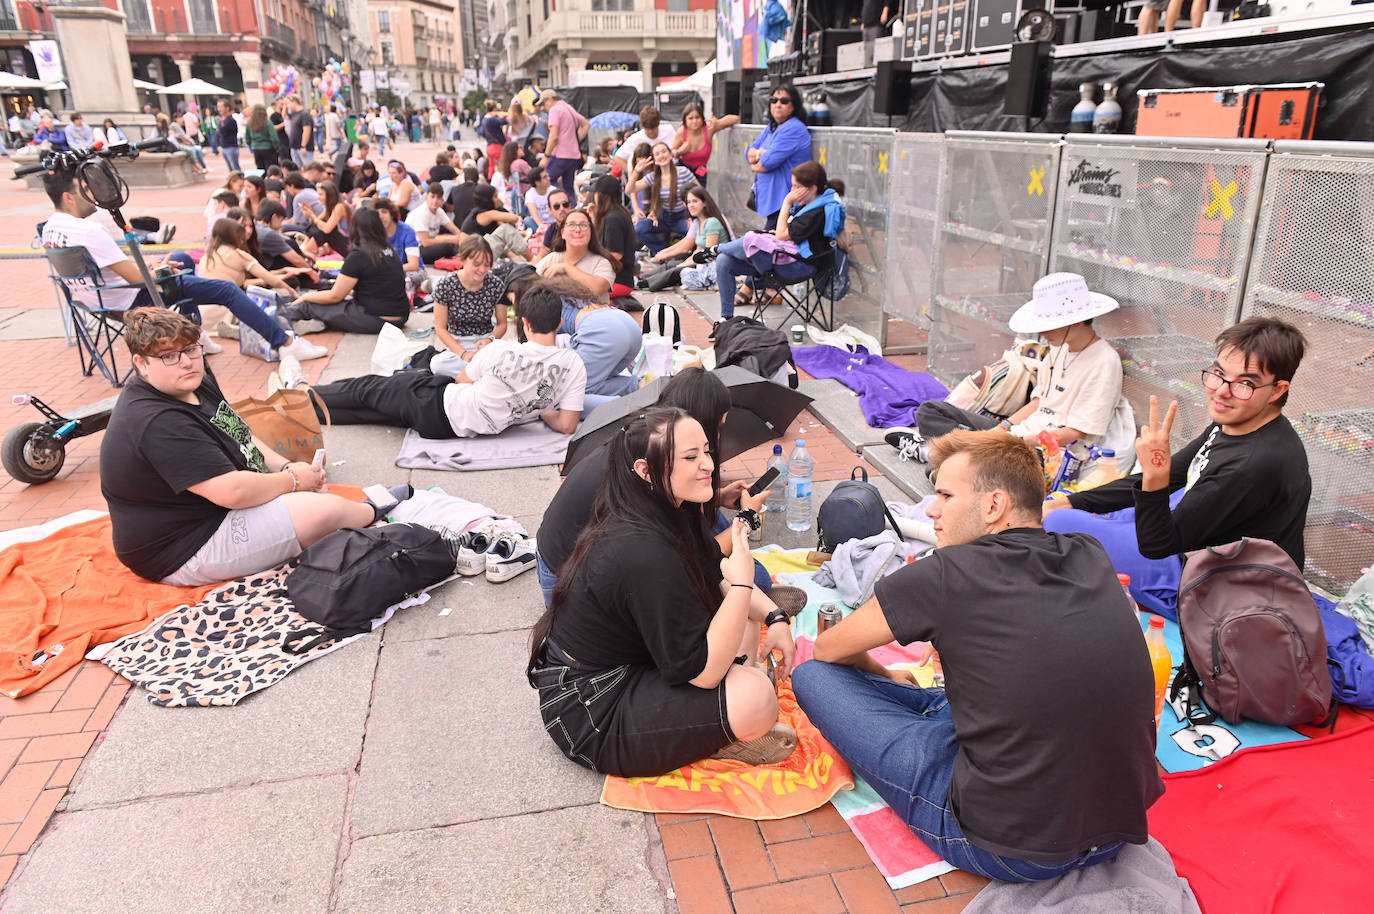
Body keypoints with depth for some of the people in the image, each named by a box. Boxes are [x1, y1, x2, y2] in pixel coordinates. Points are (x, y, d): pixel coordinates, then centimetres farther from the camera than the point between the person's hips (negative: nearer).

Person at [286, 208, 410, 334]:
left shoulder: (358, 255, -13)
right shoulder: (390, 252, 9)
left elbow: (335, 296, -7)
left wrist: (306, 297, 10)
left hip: (375, 321, -8)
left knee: (310, 305, 6)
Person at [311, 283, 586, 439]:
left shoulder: (501, 350, -21)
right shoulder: (573, 365, -16)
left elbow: (462, 380, -1)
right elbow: (566, 426, -15)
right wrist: (539, 409, 5)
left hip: (441, 408, -5)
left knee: (368, 389, 21)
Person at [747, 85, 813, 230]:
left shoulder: (794, 129, -15)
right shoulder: (771, 128, 17)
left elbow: (769, 162, -20)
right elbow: (749, 152, 13)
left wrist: (755, 166, 2)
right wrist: (759, 153, -11)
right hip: (771, 200, 10)